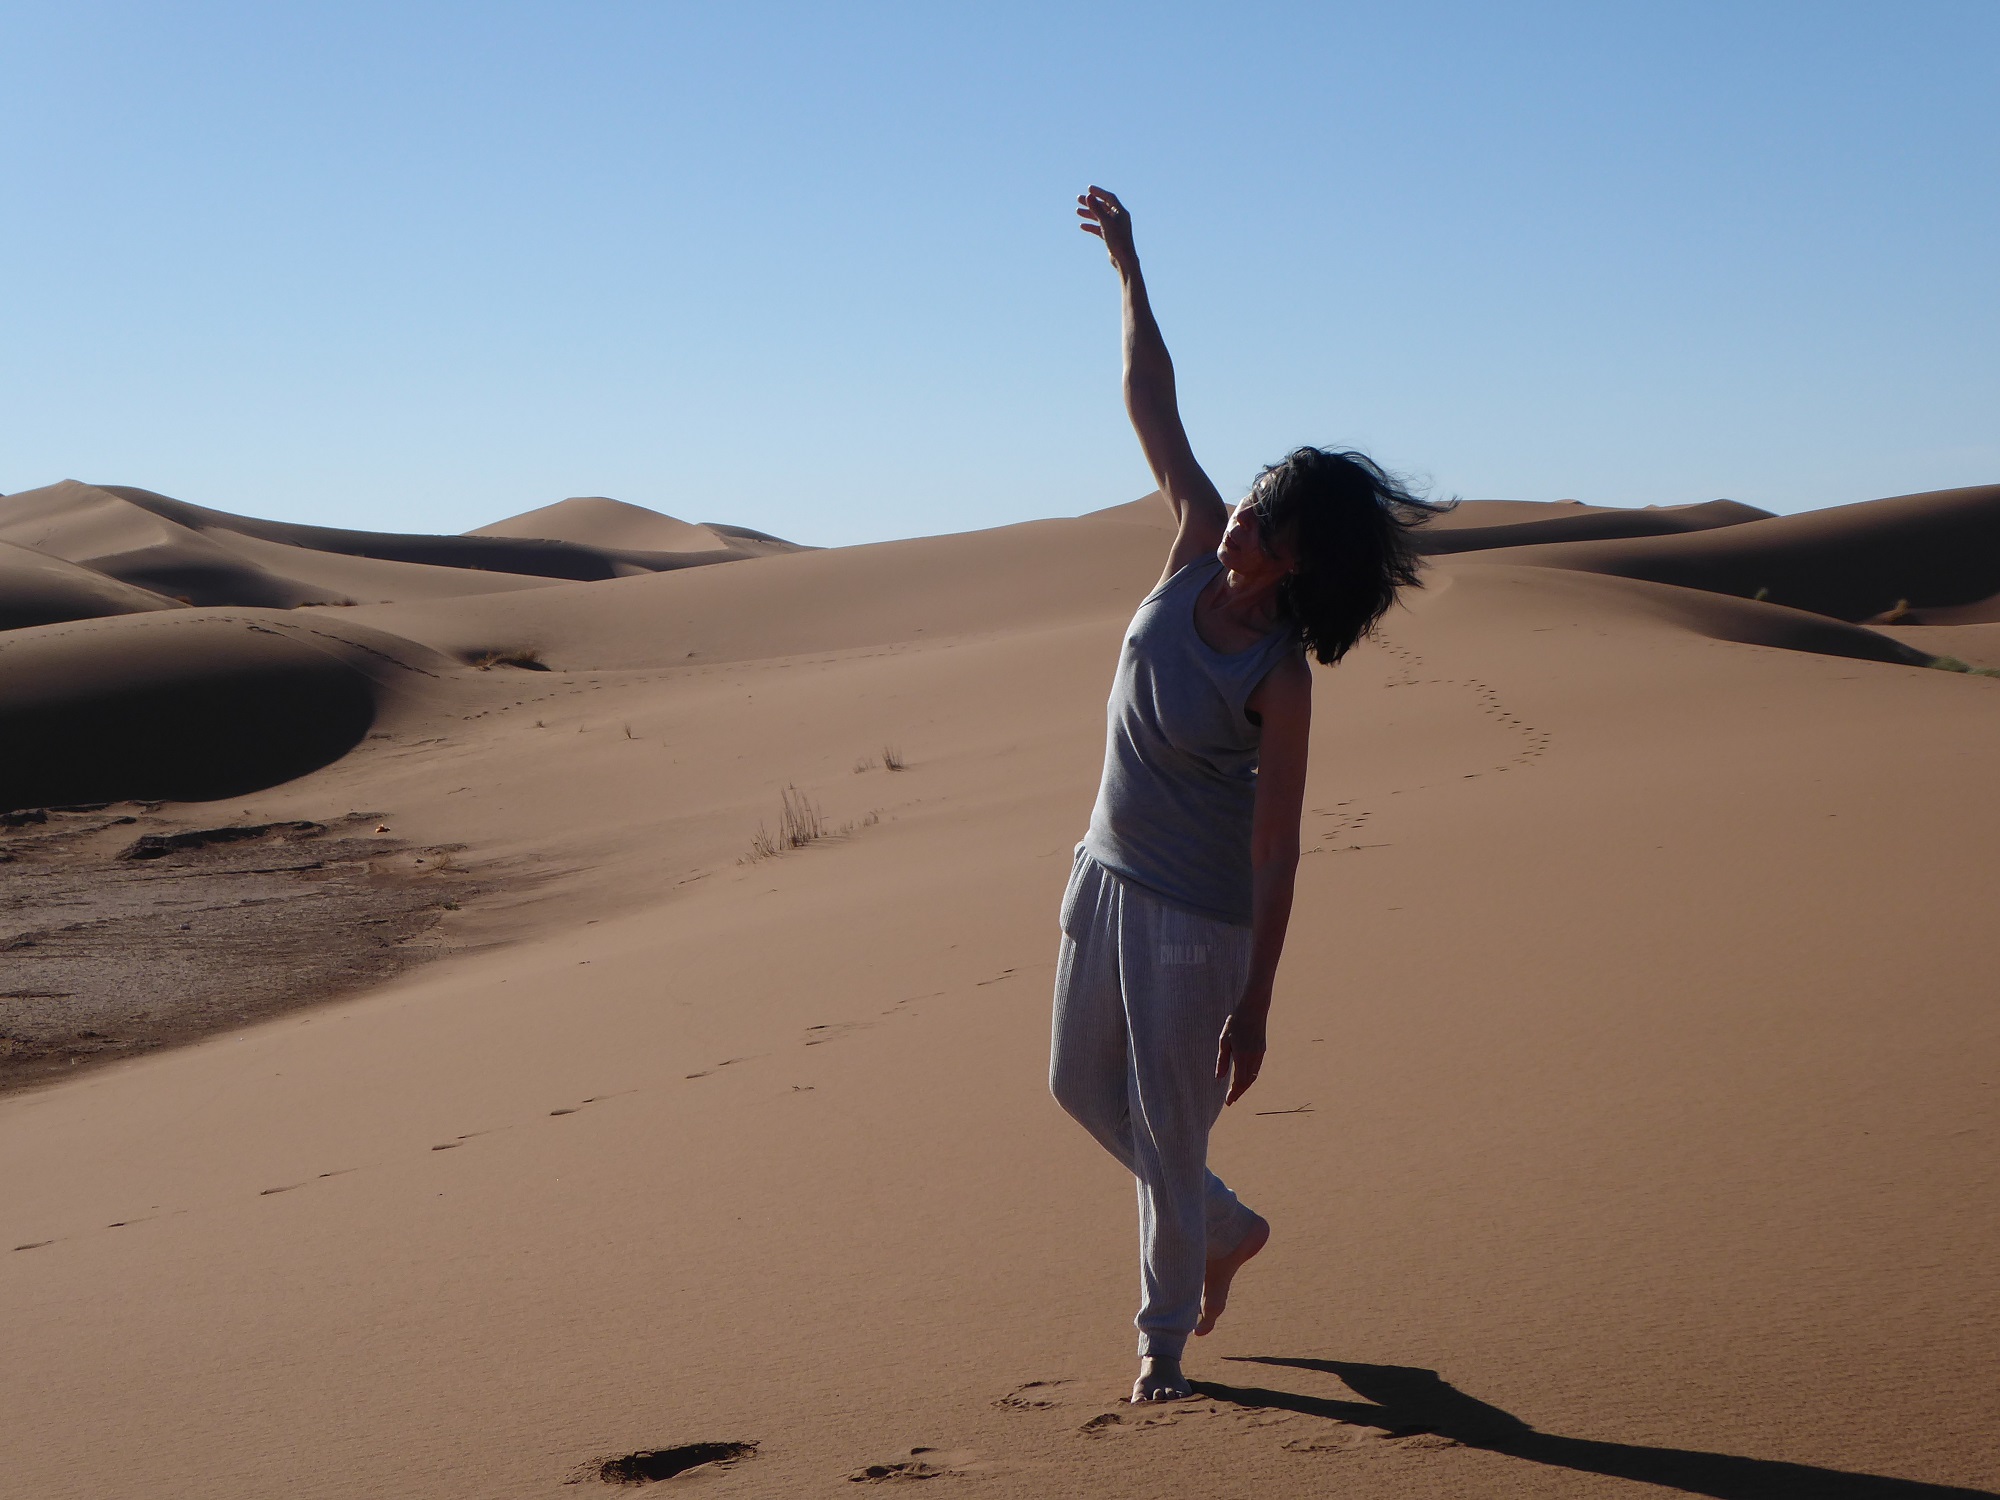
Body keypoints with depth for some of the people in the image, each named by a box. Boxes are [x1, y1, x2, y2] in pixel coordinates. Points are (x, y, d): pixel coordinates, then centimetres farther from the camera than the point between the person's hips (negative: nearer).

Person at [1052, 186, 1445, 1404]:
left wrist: (1255, 1008, -19)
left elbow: (1277, 853, -21)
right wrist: (1129, 269, -3)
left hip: (1197, 912, -7)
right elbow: (1154, 405, -1)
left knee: (1169, 1125, 5)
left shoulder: (1281, 679, -24)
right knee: (1084, 1085, 20)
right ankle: (1229, 1228, 41)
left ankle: (1164, 1341, 25)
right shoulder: (1199, 549, -9)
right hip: (1109, 871, 7)